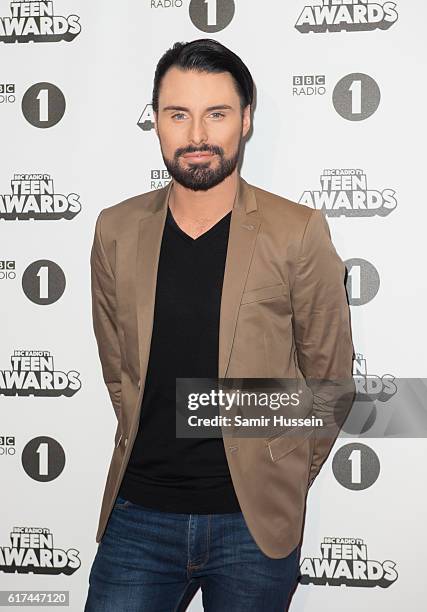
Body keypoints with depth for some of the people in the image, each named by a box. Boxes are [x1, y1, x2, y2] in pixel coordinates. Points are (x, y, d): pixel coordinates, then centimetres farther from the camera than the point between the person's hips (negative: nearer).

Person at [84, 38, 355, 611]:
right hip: (138, 515, 2)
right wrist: (156, 457, 9)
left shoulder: (298, 232, -8)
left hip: (254, 523, -2)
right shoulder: (116, 231, 1)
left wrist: (279, 483, 6)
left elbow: (328, 380, 1)